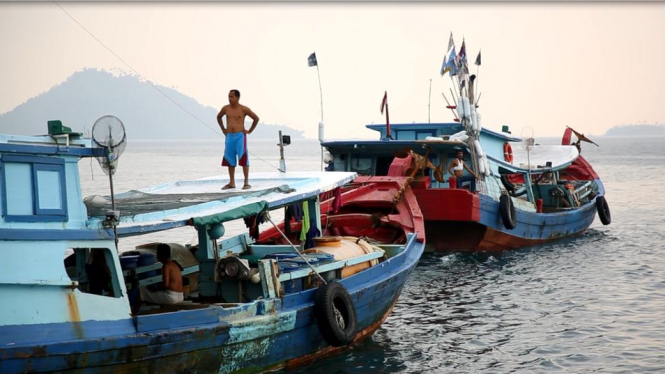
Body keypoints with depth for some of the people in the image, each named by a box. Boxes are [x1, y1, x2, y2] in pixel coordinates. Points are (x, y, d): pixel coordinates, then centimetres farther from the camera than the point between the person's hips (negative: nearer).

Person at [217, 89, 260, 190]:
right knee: (229, 160, 6)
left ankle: (246, 182, -4)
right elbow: (219, 117, 27)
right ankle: (232, 183, 13)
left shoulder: (244, 109, -4)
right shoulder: (225, 108, 8)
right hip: (229, 136, 4)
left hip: (240, 136, -4)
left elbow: (256, 118, 3)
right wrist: (223, 129, 19)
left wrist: (249, 131, 1)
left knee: (243, 159, -8)